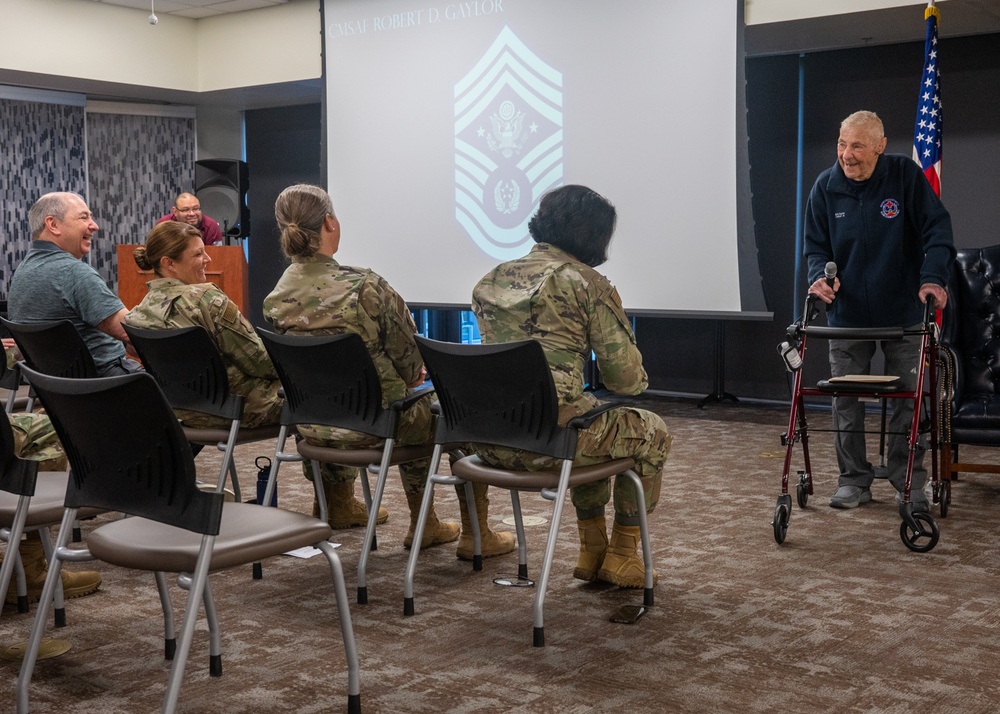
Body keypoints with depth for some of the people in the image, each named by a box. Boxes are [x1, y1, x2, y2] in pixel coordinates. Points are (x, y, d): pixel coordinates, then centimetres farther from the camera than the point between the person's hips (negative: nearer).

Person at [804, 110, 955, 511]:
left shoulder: (906, 176, -9)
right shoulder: (826, 186, -3)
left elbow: (937, 229, -8)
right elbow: (816, 245, 4)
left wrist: (933, 277, -22)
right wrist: (820, 276, -16)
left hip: (902, 313, -1)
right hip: (847, 314, 2)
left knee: (908, 399, 5)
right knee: (845, 401, 4)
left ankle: (909, 483, 17)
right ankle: (854, 480, 17)